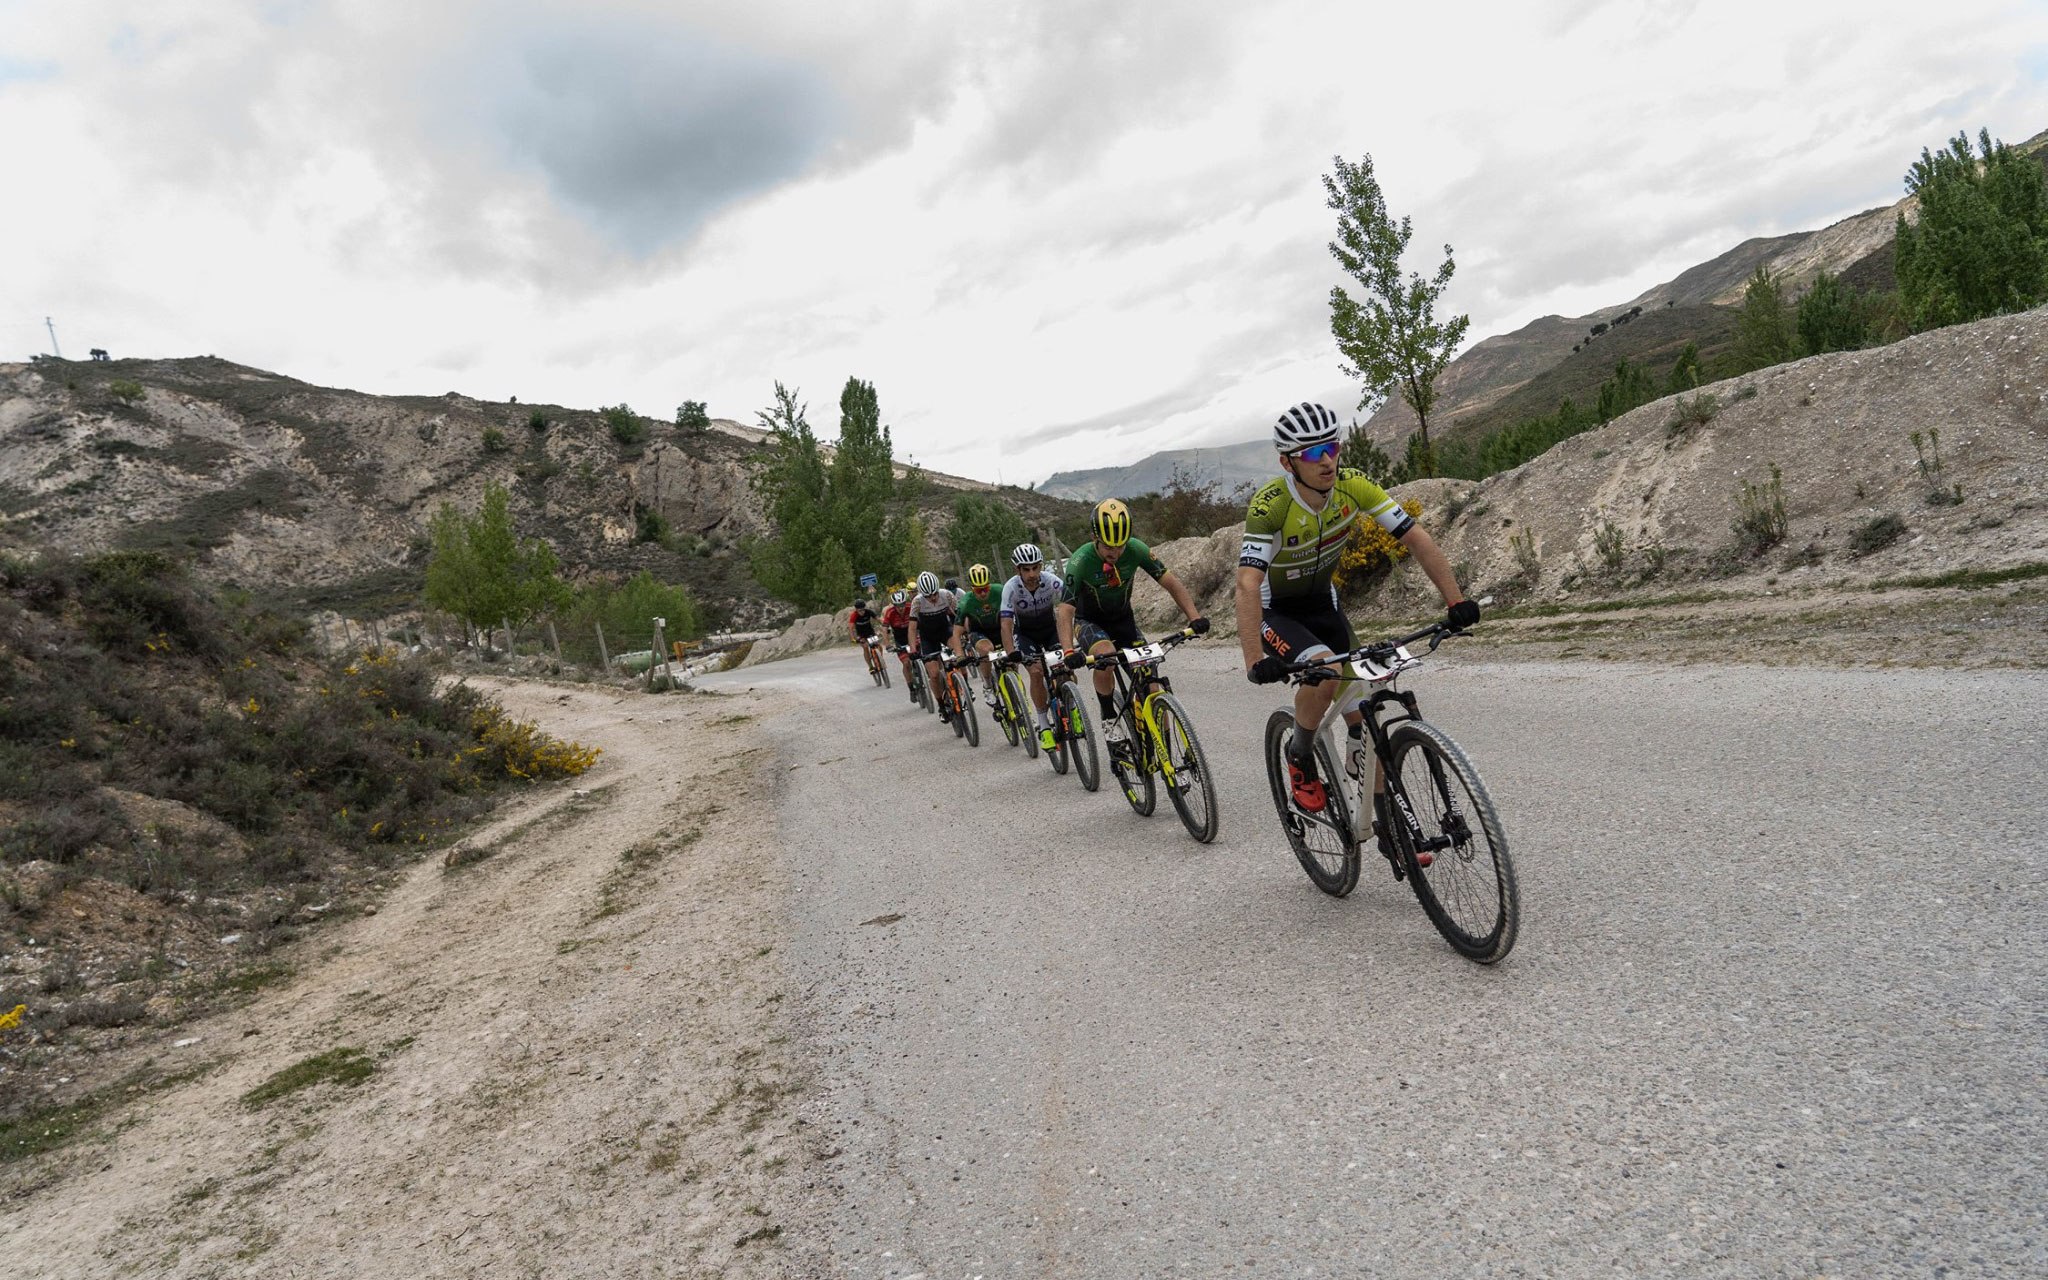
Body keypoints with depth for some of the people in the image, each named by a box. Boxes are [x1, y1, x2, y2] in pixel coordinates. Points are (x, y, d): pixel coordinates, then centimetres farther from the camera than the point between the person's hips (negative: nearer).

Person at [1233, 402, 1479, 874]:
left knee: (1363, 714, -2)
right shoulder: (1270, 506, -31)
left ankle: (1387, 827, 10)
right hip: (1273, 610, -5)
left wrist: (1456, 600, -25)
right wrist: (1254, 661, -51)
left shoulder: (1351, 487, -18)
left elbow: (1415, 537, -16)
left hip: (1322, 603, 5)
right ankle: (1300, 755, -7)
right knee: (1325, 670, -35)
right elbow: (1248, 584, -40)